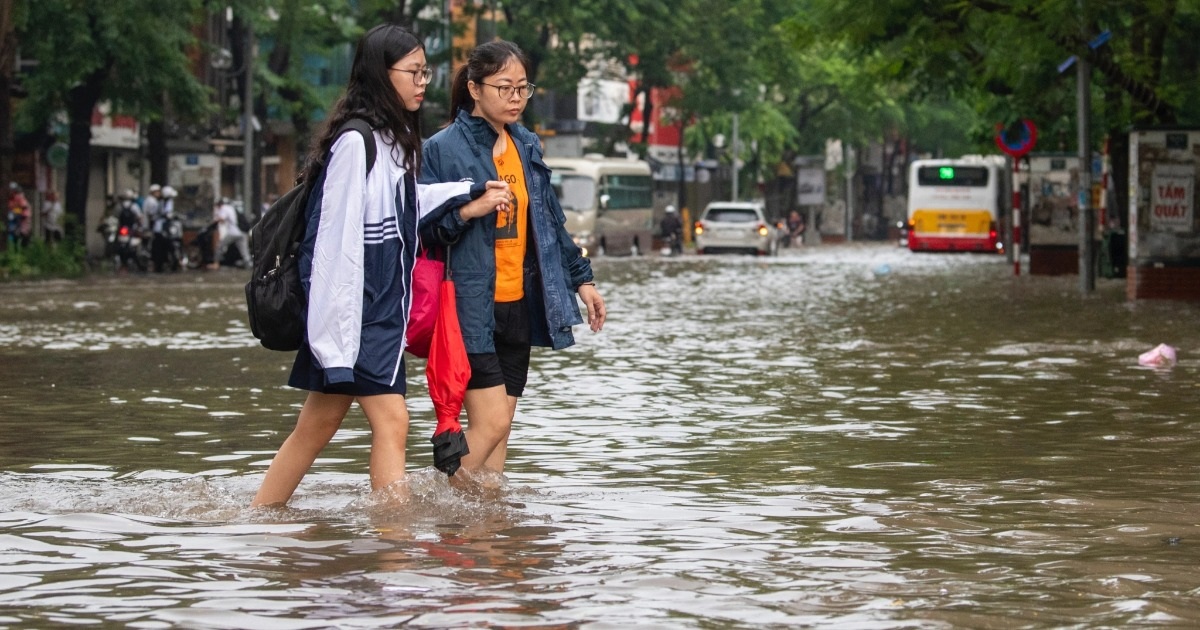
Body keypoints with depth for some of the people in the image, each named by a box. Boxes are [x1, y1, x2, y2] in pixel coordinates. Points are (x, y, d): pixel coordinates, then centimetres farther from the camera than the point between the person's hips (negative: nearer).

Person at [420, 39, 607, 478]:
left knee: (499, 426, 7)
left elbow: (550, 221, 22)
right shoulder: (443, 148, -7)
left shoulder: (527, 146, 13)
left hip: (518, 306, 7)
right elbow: (423, 228, -9)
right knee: (491, 422, -13)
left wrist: (581, 278, 20)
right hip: (470, 307, -7)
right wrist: (465, 212, -26)